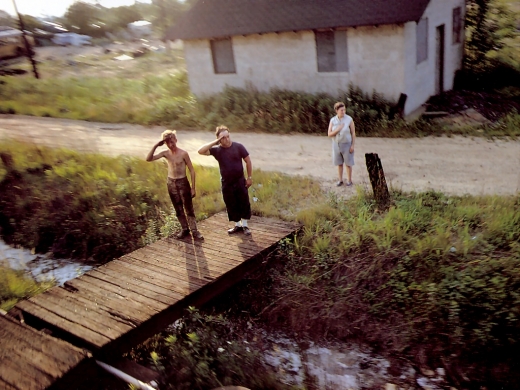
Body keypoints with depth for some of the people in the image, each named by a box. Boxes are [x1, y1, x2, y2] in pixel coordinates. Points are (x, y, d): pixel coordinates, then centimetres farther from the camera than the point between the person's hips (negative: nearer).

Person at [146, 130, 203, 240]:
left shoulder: (183, 153, -13)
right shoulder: (165, 153, -3)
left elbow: (192, 171, -9)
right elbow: (148, 159, -11)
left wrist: (193, 188, -11)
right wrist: (155, 146, -20)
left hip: (183, 182, -4)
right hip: (171, 183, 4)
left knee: (189, 208, 2)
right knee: (178, 209, 12)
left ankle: (194, 231, 9)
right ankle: (185, 229, 24)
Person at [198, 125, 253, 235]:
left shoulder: (238, 147, -9)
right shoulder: (216, 149, -7)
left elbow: (248, 161, -2)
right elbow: (201, 151, -18)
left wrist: (249, 177, -3)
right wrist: (214, 142, -20)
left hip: (240, 181, -1)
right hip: (226, 183, 2)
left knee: (244, 203, 5)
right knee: (231, 205, 10)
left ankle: (245, 225, 20)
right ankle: (237, 225, 27)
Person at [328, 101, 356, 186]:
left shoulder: (349, 119, -14)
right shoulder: (332, 120, -8)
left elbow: (353, 133, -9)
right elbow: (329, 134, -11)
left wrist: (353, 146, -13)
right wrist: (338, 129, -27)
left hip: (347, 144, -2)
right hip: (336, 144, 2)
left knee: (348, 163, 6)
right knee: (339, 163, 12)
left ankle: (349, 180, 23)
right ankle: (340, 180, 25)